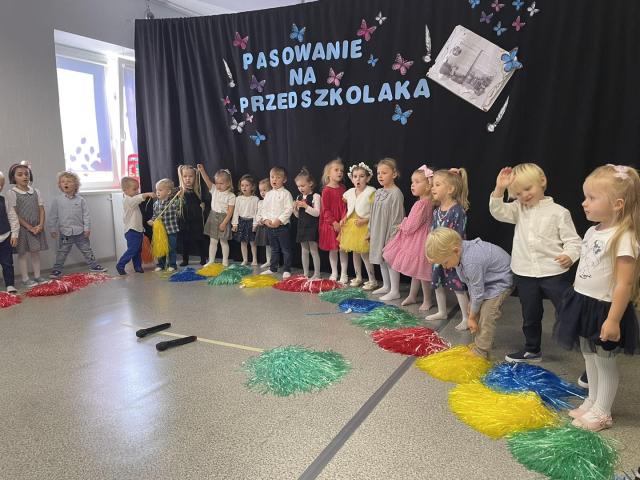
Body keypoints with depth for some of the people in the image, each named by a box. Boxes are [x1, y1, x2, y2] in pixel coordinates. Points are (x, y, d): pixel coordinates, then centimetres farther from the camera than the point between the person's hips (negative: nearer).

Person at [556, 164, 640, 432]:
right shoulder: (592, 232, 5)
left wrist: (613, 320, -24)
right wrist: (577, 299, 18)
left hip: (604, 309, -8)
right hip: (584, 304, 9)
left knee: (604, 361, 8)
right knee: (589, 357, 20)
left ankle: (602, 412, 24)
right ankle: (591, 402, 37)